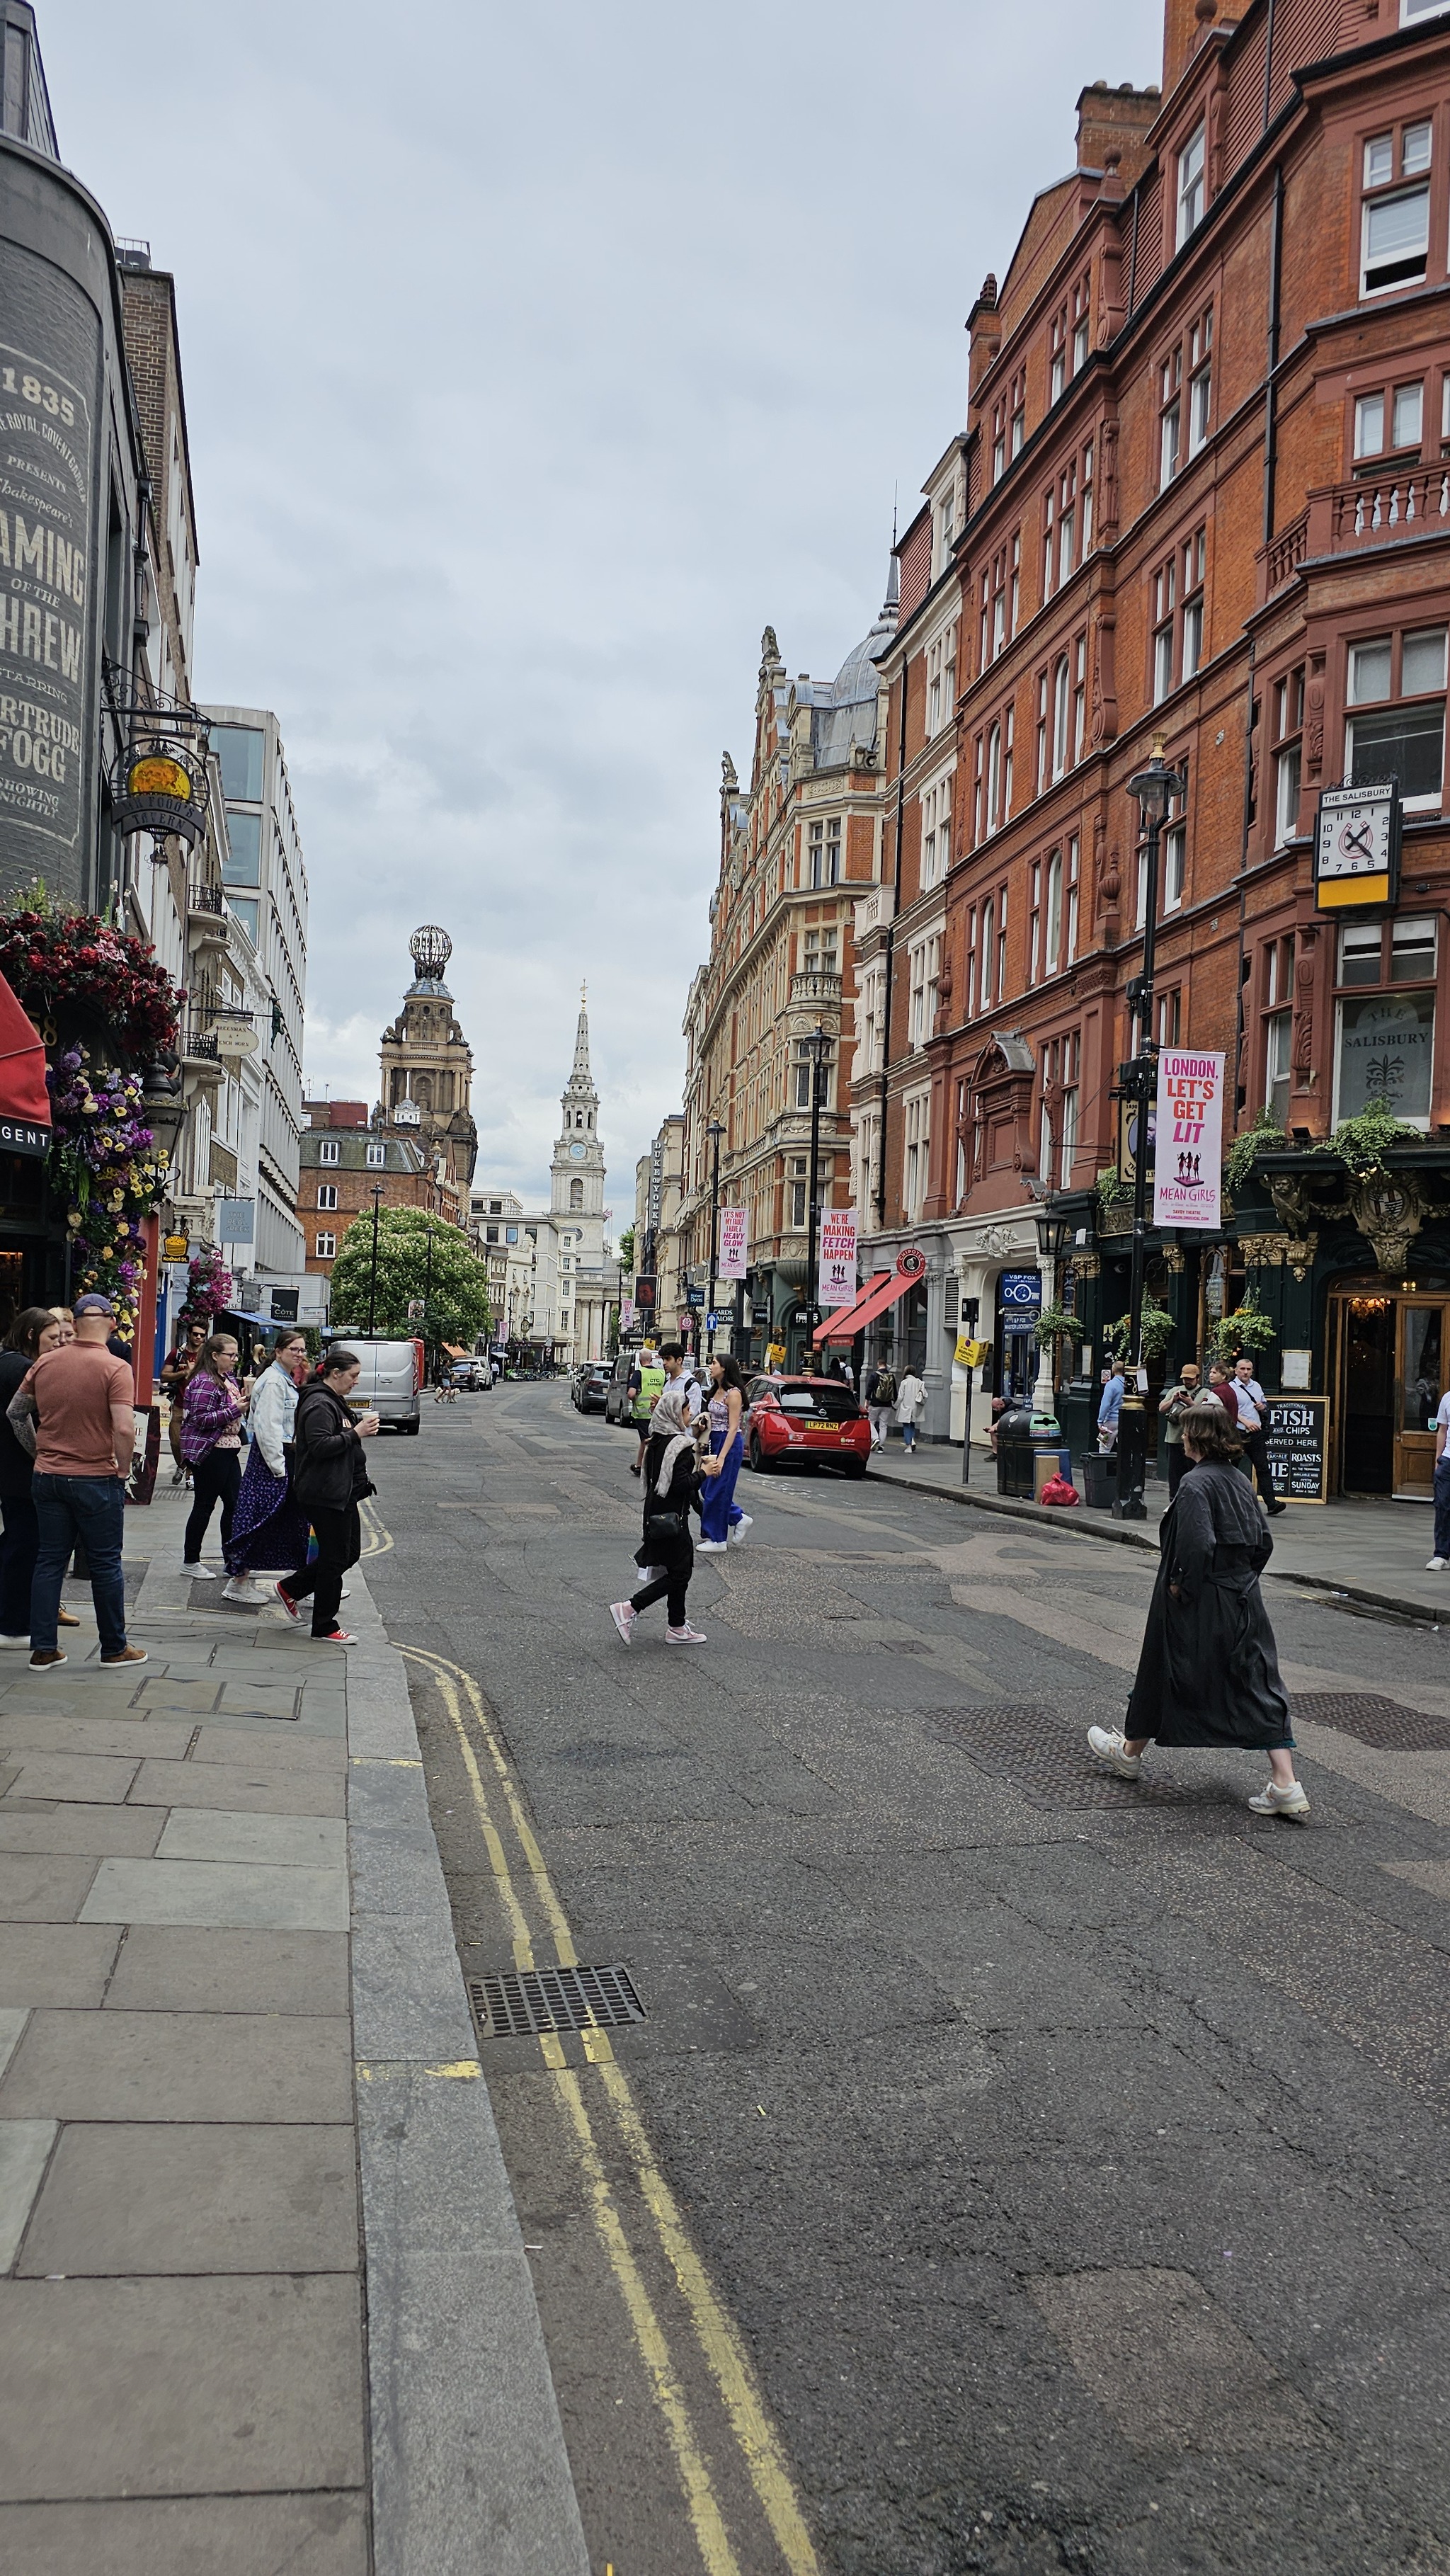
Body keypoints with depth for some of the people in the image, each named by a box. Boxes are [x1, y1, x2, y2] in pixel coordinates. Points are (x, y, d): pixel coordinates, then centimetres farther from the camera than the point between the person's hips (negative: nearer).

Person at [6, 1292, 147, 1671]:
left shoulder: (46, 1362, 2)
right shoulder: (115, 1368, -15)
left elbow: (16, 1411, 13)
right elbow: (124, 1429, -24)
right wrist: (123, 1470, -8)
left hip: (47, 1478, 5)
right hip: (96, 1481, -4)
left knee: (49, 1561, 12)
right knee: (105, 1564, 7)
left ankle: (43, 1650, 14)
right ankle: (114, 1648, 17)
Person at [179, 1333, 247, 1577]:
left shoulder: (228, 1378, 14)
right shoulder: (204, 1382, -15)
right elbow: (201, 1419, -21)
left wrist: (244, 1401, 9)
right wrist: (235, 1410, -23)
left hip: (228, 1450, 9)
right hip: (209, 1452, -9)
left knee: (234, 1504, 9)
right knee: (204, 1505, -1)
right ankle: (190, 1562, 10)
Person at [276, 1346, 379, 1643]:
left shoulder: (333, 1401, 17)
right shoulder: (319, 1404, -17)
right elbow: (320, 1446, -25)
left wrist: (360, 1431, 12)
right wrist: (355, 1433, -22)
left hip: (341, 1492, 11)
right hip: (324, 1494, -11)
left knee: (350, 1553, 14)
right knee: (335, 1558, -3)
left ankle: (290, 1589, 26)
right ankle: (324, 1628, 8)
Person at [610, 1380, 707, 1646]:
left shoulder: (657, 1441, 9)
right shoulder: (680, 1445, -18)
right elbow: (680, 1484, -24)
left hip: (658, 1515, 10)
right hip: (672, 1518, -10)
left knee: (678, 1571, 15)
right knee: (679, 1573, -2)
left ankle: (677, 1627, 19)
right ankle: (629, 1609, -7)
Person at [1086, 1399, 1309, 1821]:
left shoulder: (1196, 1484, -18)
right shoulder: (1240, 1482, 7)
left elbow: (1199, 1545, -26)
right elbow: (1263, 1543, 11)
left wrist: (1179, 1584, -14)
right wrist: (1242, 1578, 17)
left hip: (1199, 1604, -7)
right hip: (1243, 1600, 7)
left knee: (1165, 1672, 12)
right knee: (1258, 1685, 4)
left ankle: (1130, 1753, 33)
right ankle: (1286, 1788, -2)